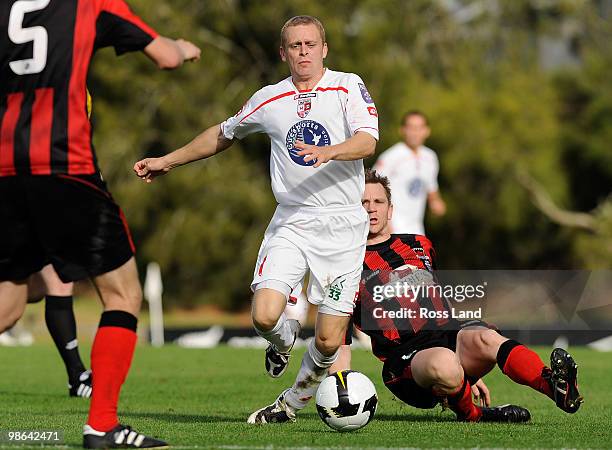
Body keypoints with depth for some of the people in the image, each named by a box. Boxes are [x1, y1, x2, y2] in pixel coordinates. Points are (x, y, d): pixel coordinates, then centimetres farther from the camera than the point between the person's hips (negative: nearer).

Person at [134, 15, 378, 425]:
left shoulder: (348, 87, 0)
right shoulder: (269, 100, 9)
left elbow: (367, 142, -15)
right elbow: (224, 135, 26)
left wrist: (328, 152, -34)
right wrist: (168, 161, 29)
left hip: (342, 225, -2)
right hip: (290, 223, 2)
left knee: (329, 341, -5)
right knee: (265, 317, -18)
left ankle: (293, 403, 23)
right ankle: (284, 340, 20)